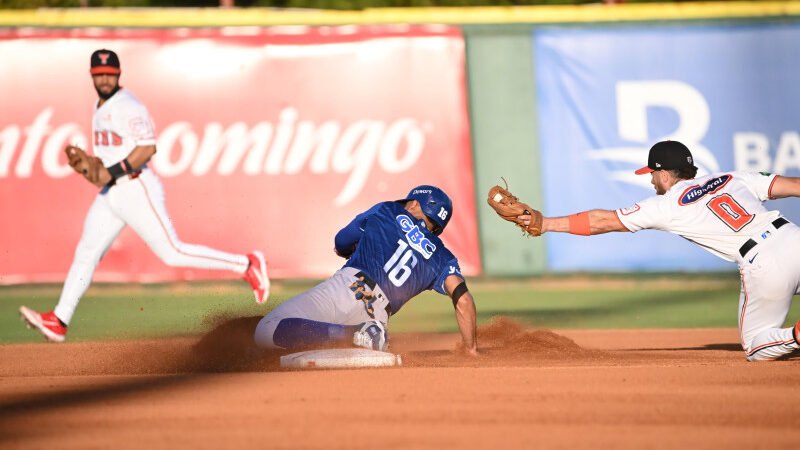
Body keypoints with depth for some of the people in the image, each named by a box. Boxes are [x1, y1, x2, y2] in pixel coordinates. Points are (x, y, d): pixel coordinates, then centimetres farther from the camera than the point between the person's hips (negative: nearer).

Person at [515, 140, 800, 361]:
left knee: (756, 349, 10)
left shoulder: (668, 206, 10)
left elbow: (603, 222, 14)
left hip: (763, 266, -5)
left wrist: (547, 224, 20)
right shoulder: (732, 178, 22)